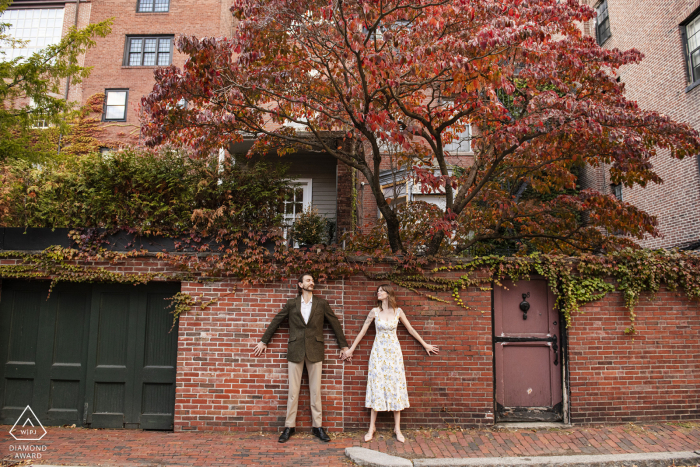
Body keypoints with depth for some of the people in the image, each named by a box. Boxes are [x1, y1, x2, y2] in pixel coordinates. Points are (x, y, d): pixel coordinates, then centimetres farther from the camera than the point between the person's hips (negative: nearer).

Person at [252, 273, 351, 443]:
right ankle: (289, 426, 12)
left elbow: (335, 323, 10)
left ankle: (317, 426, 12)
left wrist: (344, 346, 11)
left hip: (315, 351, 0)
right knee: (293, 391, 3)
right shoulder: (291, 304, 6)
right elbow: (275, 322, 12)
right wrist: (263, 341, 15)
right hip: (295, 351, 0)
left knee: (315, 390, 3)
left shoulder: (321, 304, 6)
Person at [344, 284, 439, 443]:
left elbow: (411, 330, 10)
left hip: (393, 352, 1)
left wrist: (425, 345, 15)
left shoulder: (398, 311, 0)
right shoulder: (375, 312, -2)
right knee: (376, 386, 1)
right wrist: (351, 349, 8)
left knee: (395, 387, 2)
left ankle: (397, 428, 10)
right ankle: (372, 427, 11)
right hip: (378, 352, 0)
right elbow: (362, 331, 5)